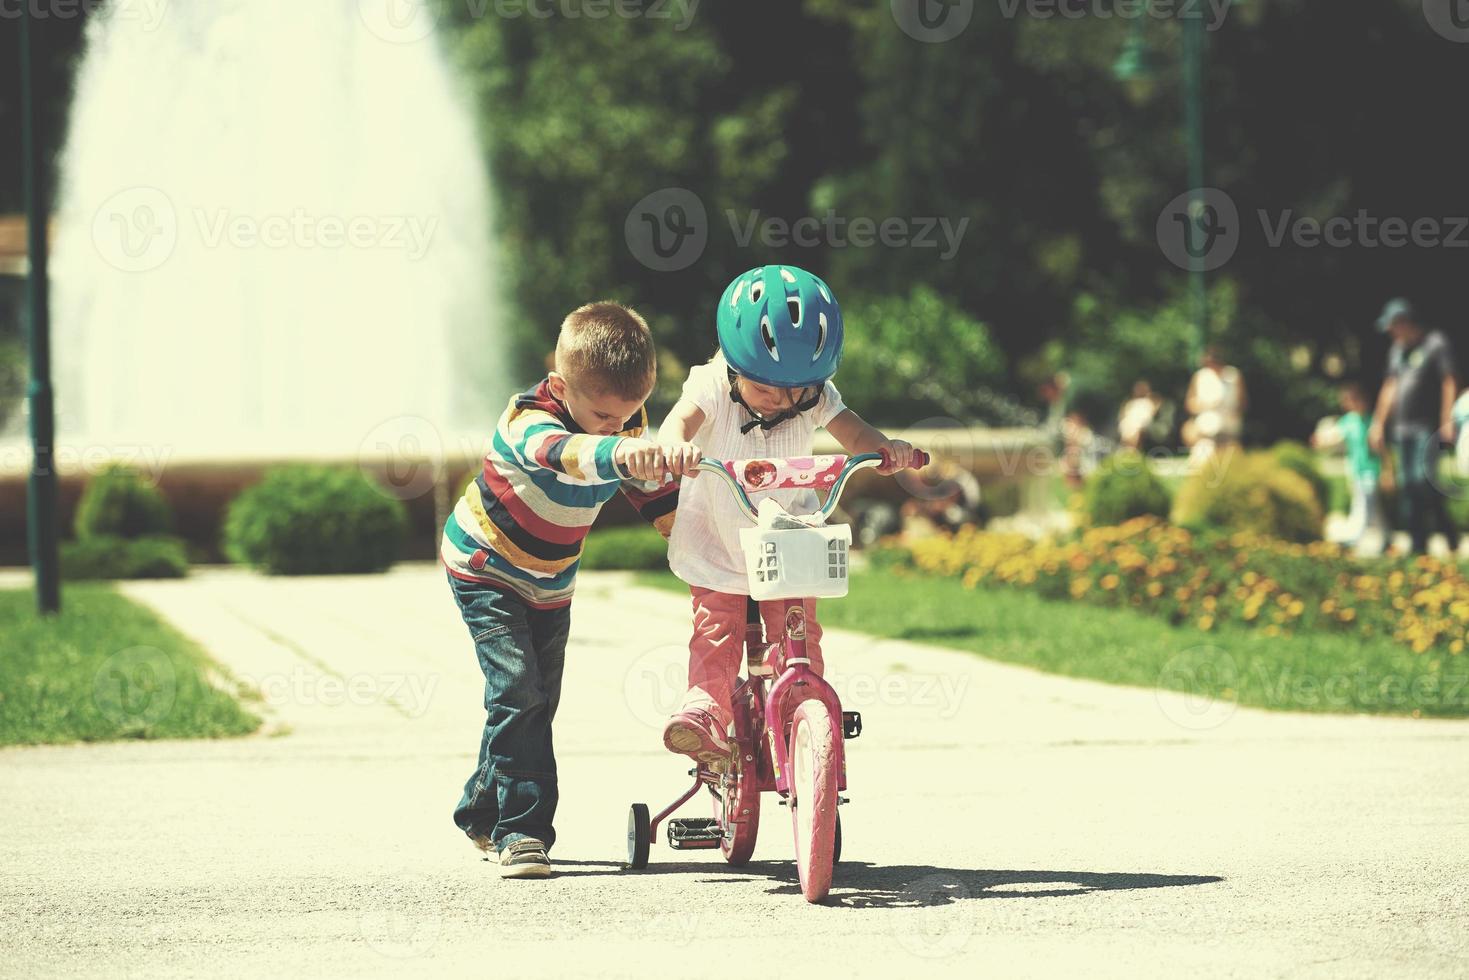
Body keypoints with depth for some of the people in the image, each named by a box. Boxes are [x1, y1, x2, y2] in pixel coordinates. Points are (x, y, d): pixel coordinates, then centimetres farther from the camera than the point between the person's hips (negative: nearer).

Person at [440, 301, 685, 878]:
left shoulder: (626, 429, -12)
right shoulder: (528, 423, -34)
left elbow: (658, 498, 4)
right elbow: (564, 452, -59)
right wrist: (620, 453, -78)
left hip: (549, 586, 7)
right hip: (484, 571, -7)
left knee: (537, 702, 10)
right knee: (518, 690, -21)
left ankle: (482, 813, 30)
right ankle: (523, 829, -17)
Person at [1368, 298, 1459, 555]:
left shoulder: (1436, 343, -3)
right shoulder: (1397, 349, 18)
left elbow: (1449, 382, -9)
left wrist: (1447, 421, -18)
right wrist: (1379, 423, 21)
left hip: (1429, 427, -7)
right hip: (1403, 428, 7)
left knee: (1424, 480, -17)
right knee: (1407, 486, 4)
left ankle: (1448, 532, -4)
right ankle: (1418, 545, 9)